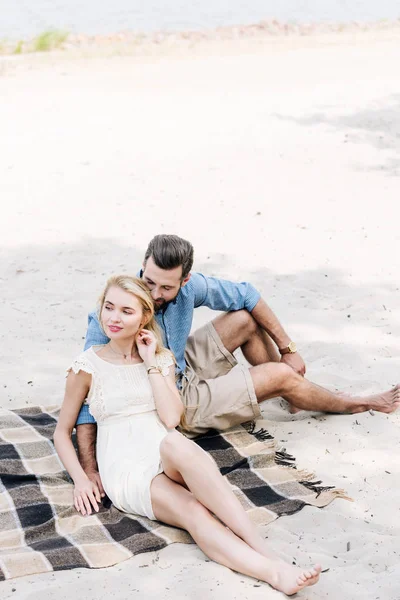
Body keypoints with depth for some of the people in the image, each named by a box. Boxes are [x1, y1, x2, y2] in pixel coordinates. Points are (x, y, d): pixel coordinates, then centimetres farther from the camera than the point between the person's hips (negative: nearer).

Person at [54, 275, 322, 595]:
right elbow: (63, 431, 11)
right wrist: (80, 479, -4)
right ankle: (274, 573, -56)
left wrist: (151, 363, -3)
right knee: (193, 513, -34)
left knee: (175, 442, -39)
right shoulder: (88, 365, 5)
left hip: (169, 460, 2)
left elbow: (171, 419, -4)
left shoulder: (161, 359, 12)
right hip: (125, 469, -1)